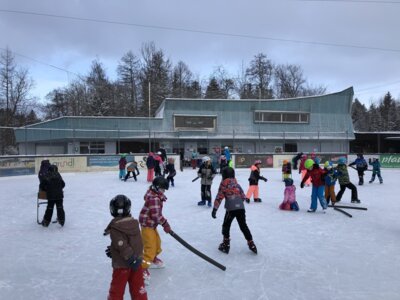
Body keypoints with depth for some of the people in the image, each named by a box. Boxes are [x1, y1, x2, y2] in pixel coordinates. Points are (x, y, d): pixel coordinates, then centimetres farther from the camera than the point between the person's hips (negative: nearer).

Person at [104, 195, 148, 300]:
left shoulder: (114, 228, -18)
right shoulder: (134, 223, 1)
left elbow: (123, 246, -25)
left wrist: (131, 259, -20)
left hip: (122, 264, -5)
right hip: (137, 262, 5)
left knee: (117, 289, 13)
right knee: (138, 287, 14)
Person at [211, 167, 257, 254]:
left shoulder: (223, 185, 3)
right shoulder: (237, 184, 19)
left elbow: (219, 198, -1)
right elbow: (243, 196, 19)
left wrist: (214, 209, 0)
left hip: (231, 209, -5)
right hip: (241, 208, 5)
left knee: (226, 225, 14)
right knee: (243, 226, 18)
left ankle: (226, 244, 14)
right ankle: (251, 244, 19)